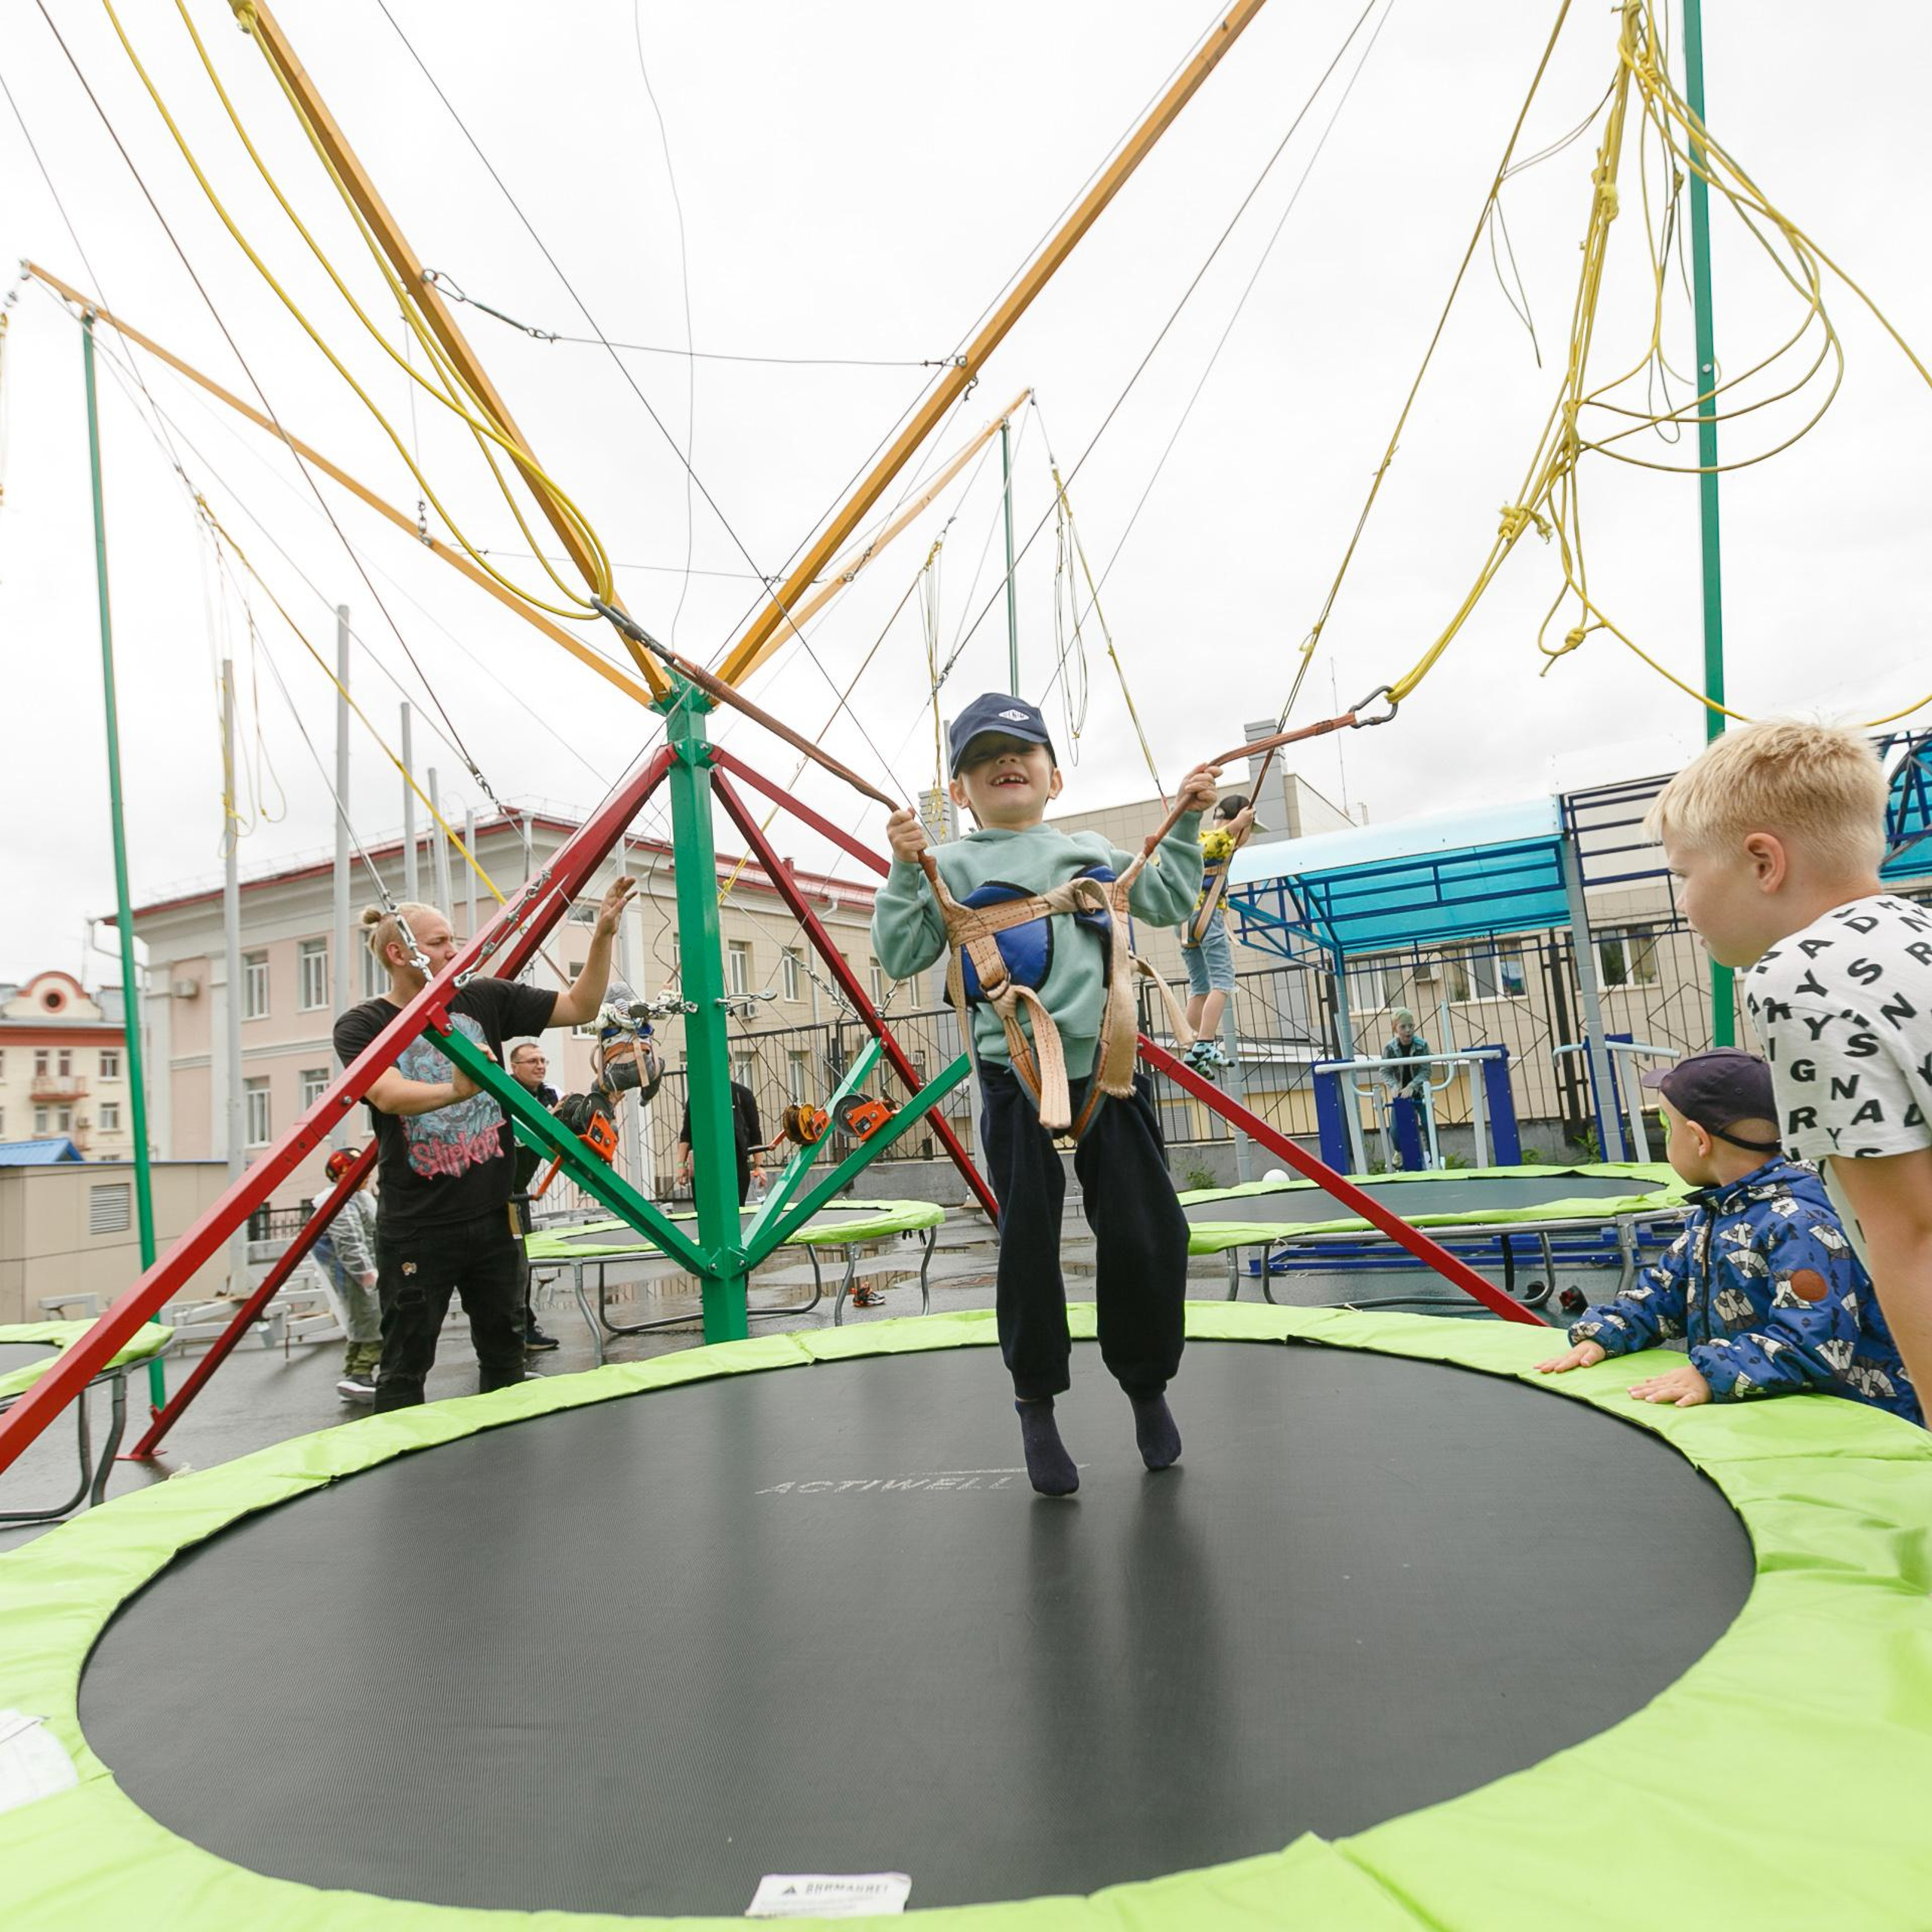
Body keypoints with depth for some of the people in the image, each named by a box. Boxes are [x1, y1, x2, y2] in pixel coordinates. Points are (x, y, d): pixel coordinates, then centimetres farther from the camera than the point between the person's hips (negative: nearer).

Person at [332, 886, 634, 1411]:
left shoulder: (484, 1001, 4)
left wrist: (602, 934, -7)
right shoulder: (362, 1024, -7)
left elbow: (578, 1007, 5)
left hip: (492, 1216, 4)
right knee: (404, 1367, 5)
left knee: (505, 1357, 14)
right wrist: (453, 1090, -46)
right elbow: (388, 1095, -26)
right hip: (417, 1229, -4)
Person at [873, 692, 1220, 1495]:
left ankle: (1147, 1384, 27)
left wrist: (1185, 823, 17)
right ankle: (1036, 1404, 21)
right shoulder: (951, 867, 5)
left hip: (1107, 1064, 3)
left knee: (1147, 1232, 4)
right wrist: (904, 873, -12)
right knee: (1029, 1243, 1)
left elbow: (1167, 902, 26)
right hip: (1015, 1077, -3)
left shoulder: (1091, 852, 17)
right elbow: (900, 958, -1)